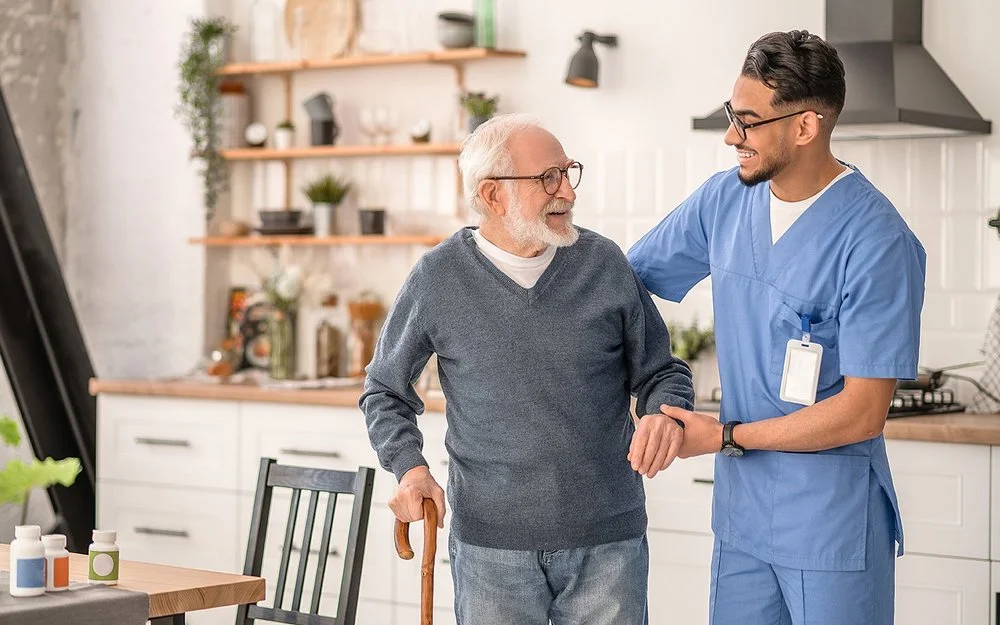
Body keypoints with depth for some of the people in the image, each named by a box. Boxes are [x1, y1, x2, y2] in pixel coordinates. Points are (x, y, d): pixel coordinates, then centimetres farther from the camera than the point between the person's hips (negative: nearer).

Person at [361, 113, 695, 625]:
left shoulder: (604, 263, 1)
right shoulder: (438, 279, -2)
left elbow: (660, 371, 10)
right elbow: (385, 392, 11)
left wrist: (664, 413, -12)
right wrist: (409, 466, -6)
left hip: (608, 542, 1)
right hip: (490, 546, -1)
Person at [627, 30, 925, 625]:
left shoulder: (877, 241, -18)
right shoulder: (725, 200, 1)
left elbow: (863, 413, -18)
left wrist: (727, 437, -13)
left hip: (833, 525, -6)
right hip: (741, 510, 6)